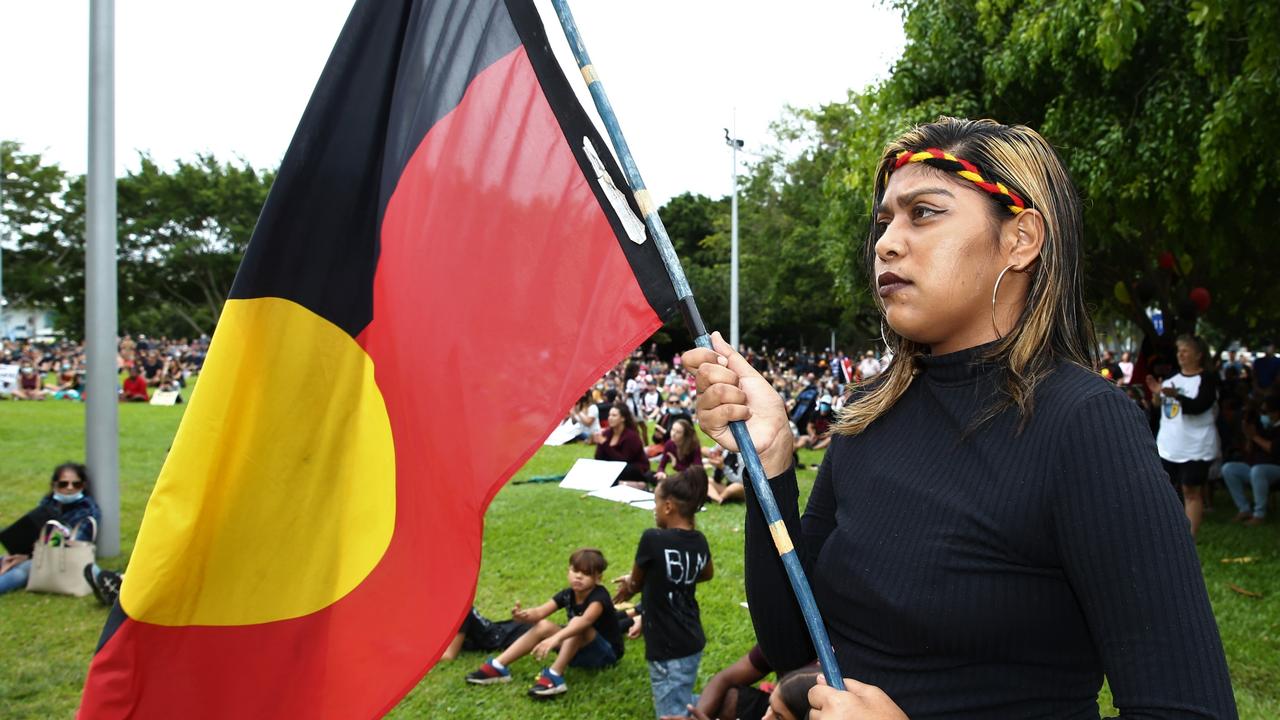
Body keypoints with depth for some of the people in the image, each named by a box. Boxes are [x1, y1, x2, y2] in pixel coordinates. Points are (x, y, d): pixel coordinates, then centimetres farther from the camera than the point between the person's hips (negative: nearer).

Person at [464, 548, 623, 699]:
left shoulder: (599, 596, -23)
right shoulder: (567, 595, -3)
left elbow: (586, 620, -43)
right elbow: (539, 613, -16)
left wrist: (555, 638, -57)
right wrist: (524, 616, -40)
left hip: (606, 653, -6)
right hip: (579, 652, 7)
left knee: (577, 622, -32)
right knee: (543, 626, -11)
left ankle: (555, 676, -41)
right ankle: (497, 667, -12)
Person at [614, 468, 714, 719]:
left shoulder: (653, 539, -20)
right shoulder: (699, 541, -1)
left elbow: (635, 583, -2)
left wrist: (629, 586, 20)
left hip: (668, 649, -7)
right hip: (692, 642, 8)